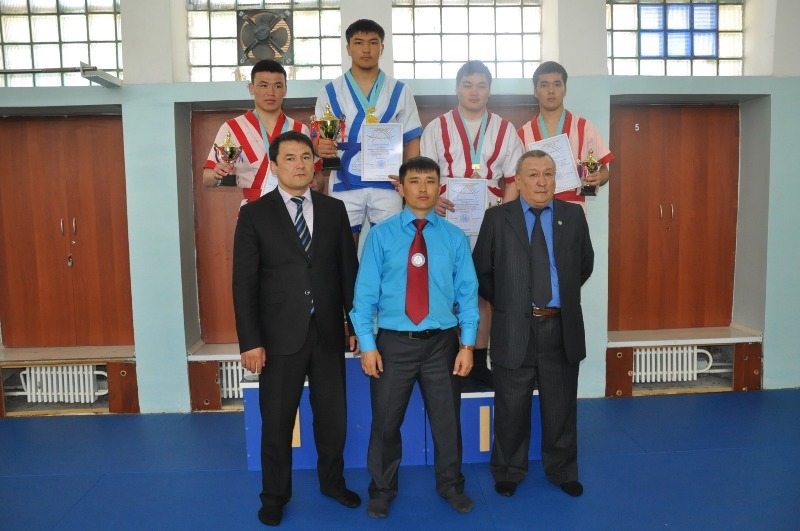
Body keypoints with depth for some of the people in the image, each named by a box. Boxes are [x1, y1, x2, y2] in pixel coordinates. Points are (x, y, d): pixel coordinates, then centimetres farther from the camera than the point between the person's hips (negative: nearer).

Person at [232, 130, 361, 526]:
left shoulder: (334, 209, 6)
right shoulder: (254, 214, -2)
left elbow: (349, 270, 6)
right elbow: (244, 282, -6)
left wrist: (356, 324, 5)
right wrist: (250, 341, -11)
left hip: (328, 332, 3)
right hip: (280, 335, -2)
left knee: (333, 416, 15)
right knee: (276, 422, 10)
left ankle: (332, 482, 37)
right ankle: (275, 495, 30)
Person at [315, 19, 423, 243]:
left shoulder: (400, 91, 6)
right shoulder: (330, 92, 6)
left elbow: (412, 140, 5)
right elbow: (319, 138, 6)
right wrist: (321, 147, -18)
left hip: (387, 184, 0)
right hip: (345, 184, 0)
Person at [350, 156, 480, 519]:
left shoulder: (455, 237, 1)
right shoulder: (380, 235, -3)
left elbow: (467, 293, 1)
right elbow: (365, 291, -4)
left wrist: (468, 343, -4)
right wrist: (367, 344, -8)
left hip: (442, 343, 1)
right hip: (394, 342, -1)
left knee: (447, 420, 16)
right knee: (385, 422, 12)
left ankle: (450, 485, 39)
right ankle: (382, 490, 34)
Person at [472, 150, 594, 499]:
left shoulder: (573, 215, 4)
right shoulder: (497, 218, -2)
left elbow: (585, 264, 15)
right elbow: (481, 271, 3)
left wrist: (565, 296, 12)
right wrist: (505, 303, 3)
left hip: (561, 328, 2)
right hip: (514, 329, -2)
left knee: (561, 407, 15)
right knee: (512, 408, 11)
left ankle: (562, 471, 35)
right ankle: (508, 472, 31)